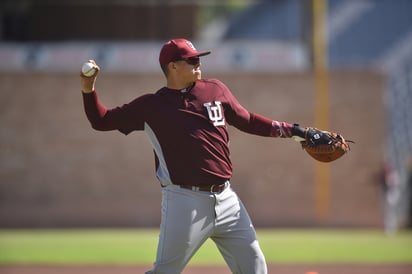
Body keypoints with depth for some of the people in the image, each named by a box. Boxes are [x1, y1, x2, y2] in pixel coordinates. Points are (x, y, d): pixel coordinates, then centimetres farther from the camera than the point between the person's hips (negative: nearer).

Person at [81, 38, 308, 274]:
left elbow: (247, 121, 21)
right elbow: (101, 120, 7)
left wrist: (290, 130, 15)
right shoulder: (151, 105, 3)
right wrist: (88, 90, -9)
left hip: (226, 199, 4)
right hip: (185, 201, -4)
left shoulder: (216, 90, 11)